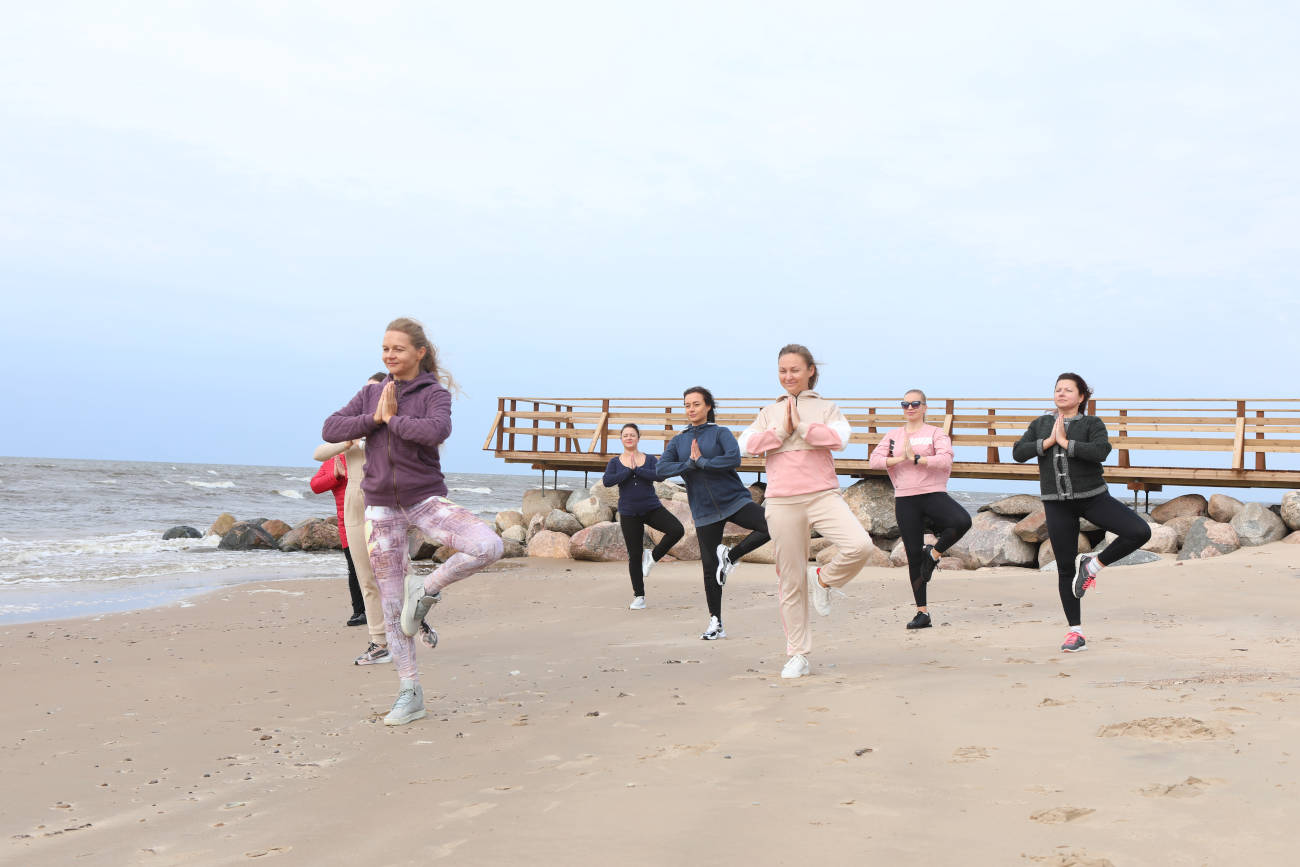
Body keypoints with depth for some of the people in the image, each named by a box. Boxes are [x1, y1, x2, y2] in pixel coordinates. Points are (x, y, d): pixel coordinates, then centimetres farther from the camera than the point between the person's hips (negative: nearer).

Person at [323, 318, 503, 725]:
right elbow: (330, 431, -1)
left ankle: (426, 589, -4)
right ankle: (409, 694, 13)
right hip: (382, 507, 3)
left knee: (489, 546, -28)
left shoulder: (435, 393, -6)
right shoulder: (372, 393, 7)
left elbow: (437, 432, -27)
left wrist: (393, 418, -15)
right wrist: (375, 418, -12)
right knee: (392, 603, 3)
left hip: (427, 500, -3)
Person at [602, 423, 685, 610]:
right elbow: (607, 481, -14)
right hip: (629, 514, 0)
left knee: (677, 530, -23)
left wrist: (637, 470, -18)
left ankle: (653, 557, 0)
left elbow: (659, 475, -16)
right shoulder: (615, 462, 5)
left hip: (652, 509, 0)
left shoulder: (650, 459, 4)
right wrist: (628, 471, -16)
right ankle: (639, 597, 14)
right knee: (634, 555, 1)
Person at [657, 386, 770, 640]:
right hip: (705, 512, 2)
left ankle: (731, 556, -6)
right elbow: (662, 469, -5)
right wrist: (690, 464, -16)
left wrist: (701, 462, -14)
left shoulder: (721, 433, 2)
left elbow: (734, 459, -17)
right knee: (710, 569, 3)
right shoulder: (677, 442, 10)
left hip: (734, 500, -2)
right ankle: (716, 623, 13)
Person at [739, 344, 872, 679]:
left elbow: (839, 438, -10)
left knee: (860, 545, -27)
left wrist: (801, 426, -10)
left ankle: (823, 579, 3)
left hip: (822, 496, -1)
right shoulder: (769, 412, 15)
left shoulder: (826, 407, 10)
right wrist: (781, 430, -7)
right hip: (782, 502, 1)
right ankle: (798, 656, 14)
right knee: (791, 581, 4)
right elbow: (747, 444, -1)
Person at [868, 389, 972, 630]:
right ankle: (922, 612, 11)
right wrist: (901, 459, -13)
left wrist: (915, 458, -15)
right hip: (905, 500, 2)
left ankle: (934, 554, -4)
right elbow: (874, 460, 0)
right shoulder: (893, 436, 13)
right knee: (913, 555, 3)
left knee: (962, 521, -32)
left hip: (934, 494, -2)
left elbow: (945, 459, -12)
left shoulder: (935, 433, 4)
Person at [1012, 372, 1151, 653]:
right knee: (1065, 568, 3)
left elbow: (1101, 451, -21)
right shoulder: (1041, 424, 9)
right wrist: (1048, 441, -11)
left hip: (1093, 497, -1)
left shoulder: (1092, 423, -1)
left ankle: (1093, 565, 0)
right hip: (1057, 504, 2)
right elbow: (1018, 452, -3)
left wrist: (1066, 442, -17)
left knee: (1140, 532, -20)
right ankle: (1075, 633, 13)